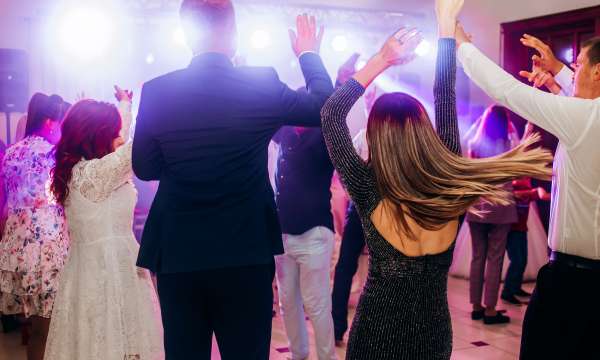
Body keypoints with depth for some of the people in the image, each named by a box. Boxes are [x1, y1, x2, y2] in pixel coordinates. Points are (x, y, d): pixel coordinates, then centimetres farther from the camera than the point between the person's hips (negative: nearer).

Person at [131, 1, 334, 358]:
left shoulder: (155, 92, -3)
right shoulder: (261, 84, -8)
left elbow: (145, 169, 6)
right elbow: (325, 108, 7)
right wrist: (310, 55, 22)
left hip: (177, 255, 2)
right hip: (247, 253, -2)